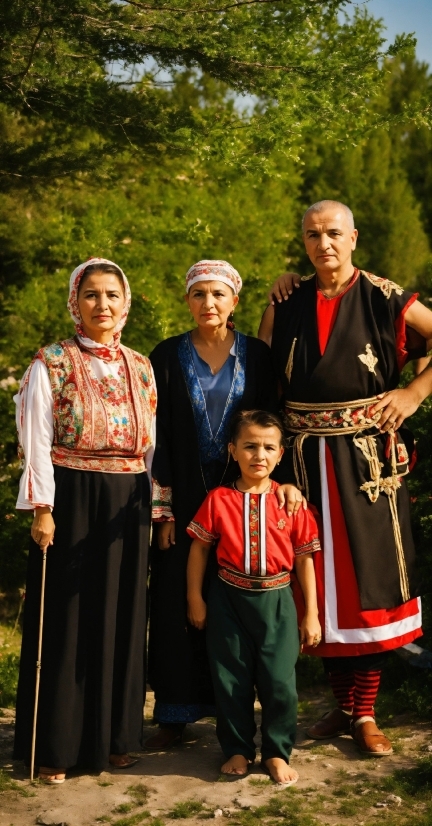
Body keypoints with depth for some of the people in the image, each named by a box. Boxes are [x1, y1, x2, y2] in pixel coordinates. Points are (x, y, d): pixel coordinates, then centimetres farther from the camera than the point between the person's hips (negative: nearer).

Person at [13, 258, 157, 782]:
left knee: (120, 616, 9)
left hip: (127, 504, 4)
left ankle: (112, 735, 23)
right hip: (70, 500, -4)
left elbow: (151, 442, 11)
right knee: (66, 620, 2)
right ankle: (55, 746, 13)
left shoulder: (140, 366, 10)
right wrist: (42, 508, -14)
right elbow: (36, 442, -8)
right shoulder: (50, 364, -3)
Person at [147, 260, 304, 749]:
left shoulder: (256, 356, 4)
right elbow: (157, 436, -1)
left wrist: (286, 479, -12)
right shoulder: (167, 357, 2)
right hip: (185, 497, 0)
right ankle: (176, 713, 11)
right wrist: (162, 510, -6)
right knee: (179, 601, 1)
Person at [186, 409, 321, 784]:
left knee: (279, 681, 0)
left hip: (276, 599, 0)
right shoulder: (218, 500, -4)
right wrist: (195, 598, 3)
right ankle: (238, 750, 26)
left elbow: (304, 558, 2)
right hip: (230, 599, 0)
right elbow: (199, 547, 5)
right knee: (231, 678, 9)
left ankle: (277, 751, 19)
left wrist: (311, 614, 2)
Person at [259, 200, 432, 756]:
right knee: (320, 580, 8)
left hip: (366, 458, -3)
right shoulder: (287, 303, 6)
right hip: (307, 458, 3)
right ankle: (342, 703, 23)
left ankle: (365, 713, 13)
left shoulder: (385, 299, -3)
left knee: (369, 576, 0)